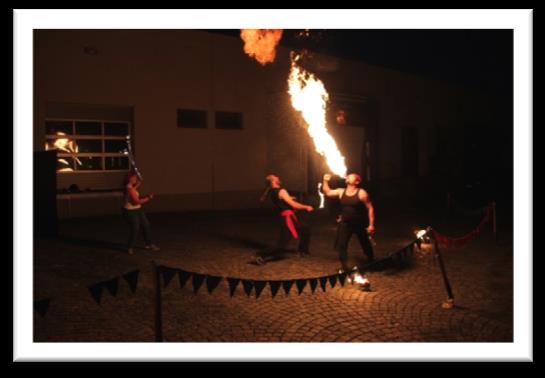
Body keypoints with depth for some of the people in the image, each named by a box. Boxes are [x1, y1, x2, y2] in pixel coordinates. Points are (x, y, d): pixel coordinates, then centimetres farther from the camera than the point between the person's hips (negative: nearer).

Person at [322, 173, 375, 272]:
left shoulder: (361, 193, -13)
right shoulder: (341, 192, 2)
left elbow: (370, 208, -13)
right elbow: (327, 192, 10)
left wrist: (371, 225, -18)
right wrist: (325, 181, -2)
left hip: (360, 225, -3)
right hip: (345, 224, 3)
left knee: (366, 245, 12)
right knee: (341, 245, -7)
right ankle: (344, 266, 5)